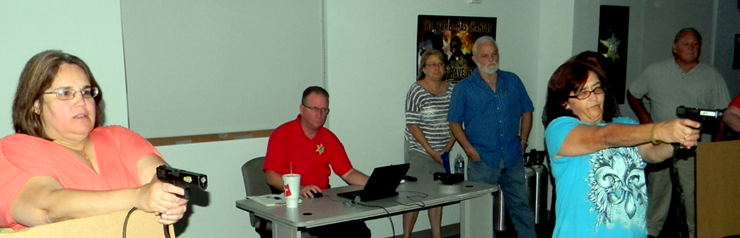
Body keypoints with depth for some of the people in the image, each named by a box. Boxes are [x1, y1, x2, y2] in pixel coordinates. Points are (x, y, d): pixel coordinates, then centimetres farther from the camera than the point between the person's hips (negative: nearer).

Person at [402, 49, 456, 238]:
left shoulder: (451, 90, 6)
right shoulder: (416, 91, -11)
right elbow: (412, 125, -13)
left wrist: (448, 148, -2)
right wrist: (430, 151, -15)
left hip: (442, 153, 5)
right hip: (419, 151, -5)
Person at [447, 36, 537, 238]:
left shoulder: (513, 81, 7)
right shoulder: (463, 88, -1)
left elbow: (526, 112, 14)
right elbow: (454, 123, -1)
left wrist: (523, 141, 5)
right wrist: (470, 150, -10)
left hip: (513, 158, 2)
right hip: (482, 160, -2)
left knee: (521, 204, 11)